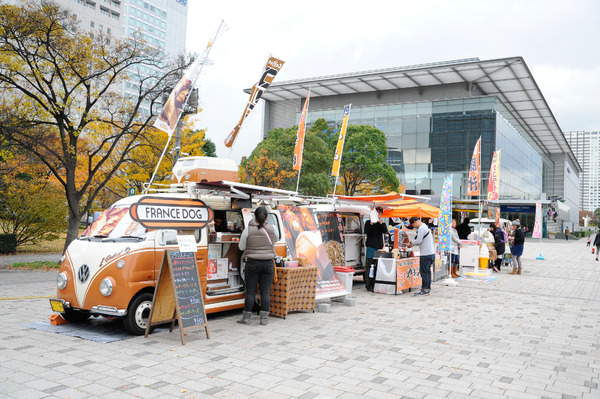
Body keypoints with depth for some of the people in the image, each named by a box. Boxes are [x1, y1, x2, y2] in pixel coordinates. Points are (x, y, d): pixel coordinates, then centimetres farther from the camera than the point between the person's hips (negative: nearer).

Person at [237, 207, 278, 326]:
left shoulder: (248, 230, -8)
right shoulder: (272, 229, -3)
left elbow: (241, 247, 0)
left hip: (252, 263, -1)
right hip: (268, 263, 1)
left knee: (250, 291, 6)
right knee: (265, 292, 6)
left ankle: (246, 317, 13)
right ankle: (264, 318, 8)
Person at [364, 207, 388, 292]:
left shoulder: (382, 224, 16)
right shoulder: (368, 222, 9)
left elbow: (385, 231, -4)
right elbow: (366, 231, -6)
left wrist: (380, 222, -13)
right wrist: (371, 224, -16)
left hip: (379, 247, 3)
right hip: (371, 247, -3)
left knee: (378, 266, 0)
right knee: (370, 265, -7)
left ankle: (375, 284, 8)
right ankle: (368, 285, -4)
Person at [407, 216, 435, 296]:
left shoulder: (421, 228, -15)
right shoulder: (425, 226, 17)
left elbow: (419, 240, -18)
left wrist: (411, 243, -1)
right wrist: (413, 244, 17)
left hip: (426, 254, -10)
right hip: (431, 252, 10)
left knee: (423, 271, -5)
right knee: (427, 271, 14)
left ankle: (425, 289, -2)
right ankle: (428, 288, 20)